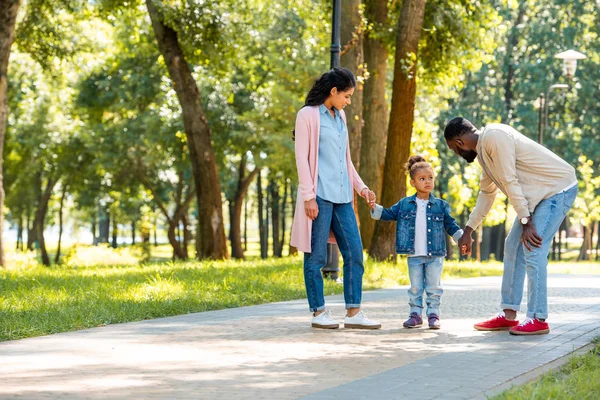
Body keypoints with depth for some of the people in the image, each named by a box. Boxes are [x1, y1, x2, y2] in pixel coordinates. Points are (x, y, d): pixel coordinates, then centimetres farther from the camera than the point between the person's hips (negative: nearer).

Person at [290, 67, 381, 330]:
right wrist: (308, 197, -14)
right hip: (320, 195, -7)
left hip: (341, 196, 7)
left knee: (354, 252, 3)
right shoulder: (308, 115, -4)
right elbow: (302, 158, -8)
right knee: (316, 256, -1)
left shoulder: (340, 117, 17)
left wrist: (361, 187, 15)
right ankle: (319, 312, 6)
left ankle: (353, 313, 6)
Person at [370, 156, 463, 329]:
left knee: (433, 288, 4)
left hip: (435, 256, -1)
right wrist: (374, 208, -4)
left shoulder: (440, 205, 4)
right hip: (414, 255, 1)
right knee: (415, 288, 7)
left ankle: (433, 315, 11)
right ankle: (415, 314, 14)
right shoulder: (404, 204, 6)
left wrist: (462, 238, -2)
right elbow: (388, 214, 11)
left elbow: (450, 224, 9)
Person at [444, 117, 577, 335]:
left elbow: (510, 182, -22)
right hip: (539, 194, 10)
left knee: (533, 250, -15)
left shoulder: (495, 136, -20)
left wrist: (525, 222, -20)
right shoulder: (483, 148, 12)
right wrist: (468, 230, 26)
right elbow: (486, 192, 22)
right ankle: (508, 315, 11)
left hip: (558, 189, -10)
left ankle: (538, 319, -9)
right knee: (513, 247, 8)